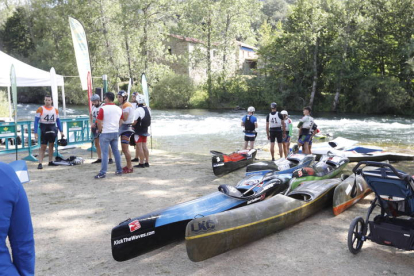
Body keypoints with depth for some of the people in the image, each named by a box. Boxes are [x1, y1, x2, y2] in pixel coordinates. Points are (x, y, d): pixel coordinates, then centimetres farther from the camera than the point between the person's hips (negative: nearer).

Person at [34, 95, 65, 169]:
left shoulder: (55, 110, 8)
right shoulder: (40, 109, -4)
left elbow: (58, 121, 13)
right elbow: (36, 121, -6)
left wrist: (61, 131, 8)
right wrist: (35, 133, -13)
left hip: (52, 129, 4)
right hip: (44, 128, -4)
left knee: (51, 146, 10)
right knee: (43, 147, -6)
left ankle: (50, 161, 19)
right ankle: (40, 163, -6)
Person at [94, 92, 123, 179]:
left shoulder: (103, 108, -12)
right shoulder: (119, 109, 7)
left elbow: (99, 122, -12)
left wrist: (99, 130, 3)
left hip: (105, 133, -6)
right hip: (115, 133, 6)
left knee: (105, 153, -5)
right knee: (116, 151, 12)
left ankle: (103, 172, -5)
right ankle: (119, 170, 17)